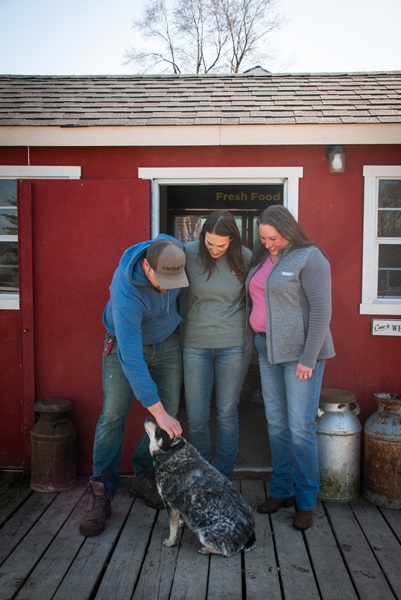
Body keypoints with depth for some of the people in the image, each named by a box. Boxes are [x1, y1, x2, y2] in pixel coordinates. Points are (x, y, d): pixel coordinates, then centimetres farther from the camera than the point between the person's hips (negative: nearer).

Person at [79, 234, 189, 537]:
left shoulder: (174, 251, -23)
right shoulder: (126, 293, -37)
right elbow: (131, 359, -36)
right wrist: (158, 412, -36)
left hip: (168, 342, 5)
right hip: (126, 344, -4)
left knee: (170, 412, 0)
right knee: (113, 415, -9)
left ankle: (144, 478, 18)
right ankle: (101, 494, 4)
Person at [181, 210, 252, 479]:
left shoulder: (245, 258, -4)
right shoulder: (188, 253, -6)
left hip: (234, 345, 0)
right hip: (196, 344, 1)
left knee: (227, 413, 8)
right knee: (196, 417, 5)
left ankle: (223, 476, 26)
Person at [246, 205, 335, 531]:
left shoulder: (309, 258, -10)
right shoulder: (262, 259, 12)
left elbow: (321, 310, -14)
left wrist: (309, 359, -17)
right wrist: (259, 344, 7)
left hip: (301, 350, -7)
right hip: (268, 349, 7)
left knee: (301, 427, -4)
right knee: (276, 423, 11)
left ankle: (306, 501, 11)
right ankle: (282, 490, 24)